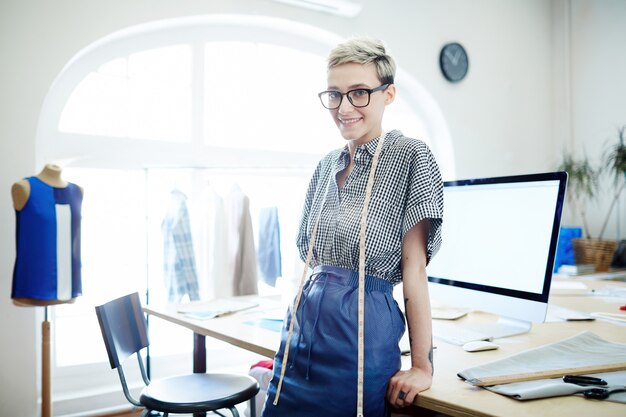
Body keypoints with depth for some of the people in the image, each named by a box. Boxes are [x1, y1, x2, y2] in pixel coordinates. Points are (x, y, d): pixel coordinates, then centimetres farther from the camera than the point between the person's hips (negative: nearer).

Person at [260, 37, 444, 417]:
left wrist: (422, 365, -11)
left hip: (364, 328, -6)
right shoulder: (327, 166, 10)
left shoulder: (410, 157, -8)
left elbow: (414, 265, -12)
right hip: (305, 322, 6)